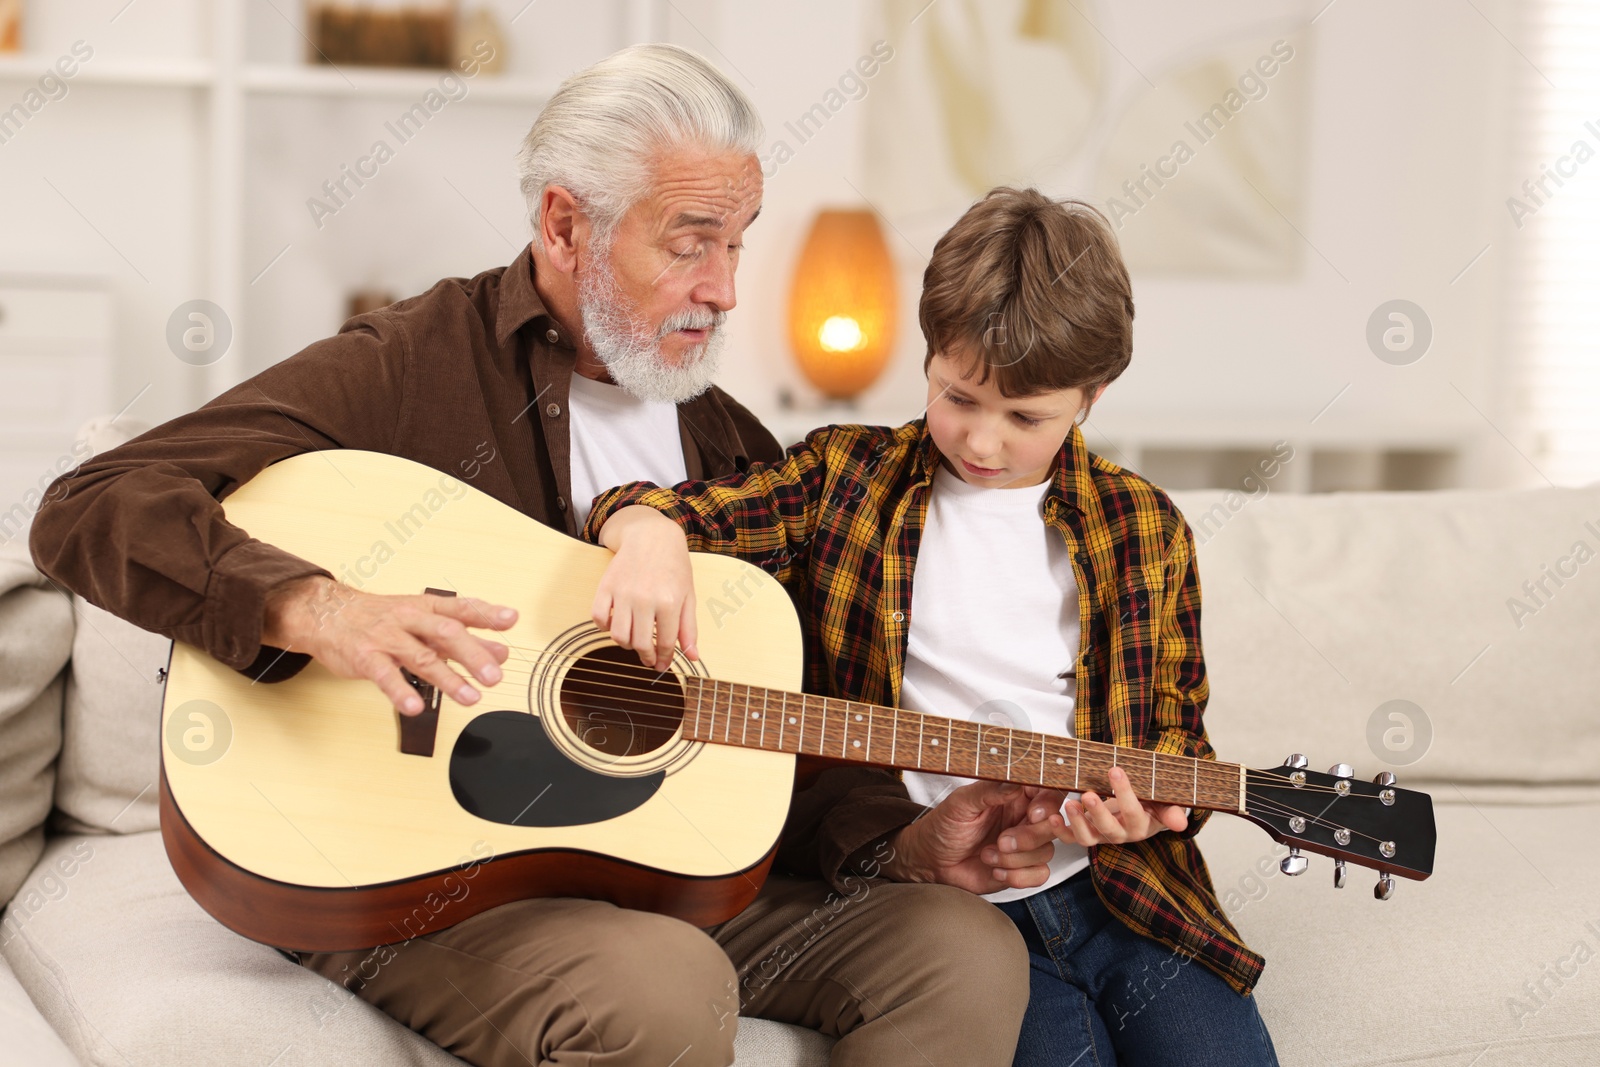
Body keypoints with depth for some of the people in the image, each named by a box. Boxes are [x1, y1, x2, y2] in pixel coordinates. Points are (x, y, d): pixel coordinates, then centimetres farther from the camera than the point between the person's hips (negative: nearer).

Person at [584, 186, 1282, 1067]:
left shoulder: (1142, 529, 8)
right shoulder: (847, 481, 6)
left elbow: (1176, 728, 13)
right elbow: (687, 509, 0)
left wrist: (1141, 806, -8)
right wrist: (651, 532, -24)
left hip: (1125, 885, 2)